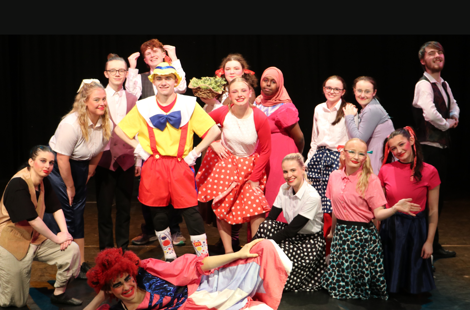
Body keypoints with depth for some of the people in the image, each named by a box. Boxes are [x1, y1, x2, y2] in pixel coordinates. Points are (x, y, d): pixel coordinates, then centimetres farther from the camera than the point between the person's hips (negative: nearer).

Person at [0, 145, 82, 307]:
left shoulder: (44, 182, 0)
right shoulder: (18, 184, -24)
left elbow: (56, 208, 5)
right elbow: (32, 218, -26)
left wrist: (65, 232, -11)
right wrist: (56, 238, -17)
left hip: (35, 239, 7)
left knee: (72, 249, -10)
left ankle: (59, 294, 8)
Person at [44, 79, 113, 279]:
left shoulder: (106, 123, -10)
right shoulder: (71, 124, -30)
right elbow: (62, 159, -24)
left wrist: (89, 174, 12)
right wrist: (70, 187, -15)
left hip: (80, 166, 6)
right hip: (58, 166, -6)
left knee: (78, 213, 9)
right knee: (64, 212, -8)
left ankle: (80, 263, 15)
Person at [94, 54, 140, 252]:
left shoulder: (132, 100, 8)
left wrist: (138, 161, 5)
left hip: (126, 160, 2)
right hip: (104, 159, -2)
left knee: (124, 206, 8)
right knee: (104, 207, 4)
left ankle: (123, 248, 19)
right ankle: (105, 249, 16)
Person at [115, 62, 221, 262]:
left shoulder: (189, 104, 1)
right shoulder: (143, 107, 5)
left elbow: (214, 130, -1)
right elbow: (119, 129, 12)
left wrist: (194, 153, -6)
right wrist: (139, 148, 2)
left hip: (181, 165, -2)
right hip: (153, 167, 2)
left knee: (190, 211, -6)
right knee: (158, 213, 7)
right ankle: (169, 257, 24)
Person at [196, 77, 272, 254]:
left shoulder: (260, 118, -19)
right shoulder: (222, 113, -14)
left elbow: (265, 150, -9)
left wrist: (255, 178, -9)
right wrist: (212, 143, -7)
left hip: (249, 166, -1)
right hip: (224, 163, 1)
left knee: (256, 206, -13)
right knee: (222, 207, 2)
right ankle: (228, 251, 15)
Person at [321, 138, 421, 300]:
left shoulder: (371, 180, -9)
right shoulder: (335, 176, 3)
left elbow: (378, 214, -12)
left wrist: (395, 208, -30)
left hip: (363, 235, -4)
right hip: (341, 233, 4)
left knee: (361, 281, 1)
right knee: (338, 283, 6)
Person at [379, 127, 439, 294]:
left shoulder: (429, 172, -9)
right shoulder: (386, 170, -4)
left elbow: (433, 211, -4)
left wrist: (429, 241, -5)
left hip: (416, 228, -1)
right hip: (390, 228, 1)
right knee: (390, 279, 14)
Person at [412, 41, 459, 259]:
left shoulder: (444, 85, 14)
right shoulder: (423, 85, -15)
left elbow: (453, 105, 31)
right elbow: (430, 113, -30)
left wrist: (454, 117, 9)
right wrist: (447, 124, -11)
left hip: (442, 147, 10)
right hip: (429, 148, -10)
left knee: (439, 195, 15)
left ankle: (434, 245, 27)